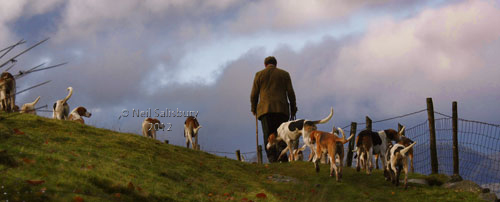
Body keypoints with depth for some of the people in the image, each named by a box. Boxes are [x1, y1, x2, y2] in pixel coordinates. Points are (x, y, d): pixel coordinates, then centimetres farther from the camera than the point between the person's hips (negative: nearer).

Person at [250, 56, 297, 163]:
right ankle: (282, 155, -25)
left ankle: (272, 160, -16)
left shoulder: (259, 74, 10)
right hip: (281, 109, 1)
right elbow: (290, 93, 7)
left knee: (268, 136, -3)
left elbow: (254, 94, 8)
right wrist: (293, 109, 13)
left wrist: (254, 109, 19)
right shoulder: (284, 74, 13)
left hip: (265, 109, -1)